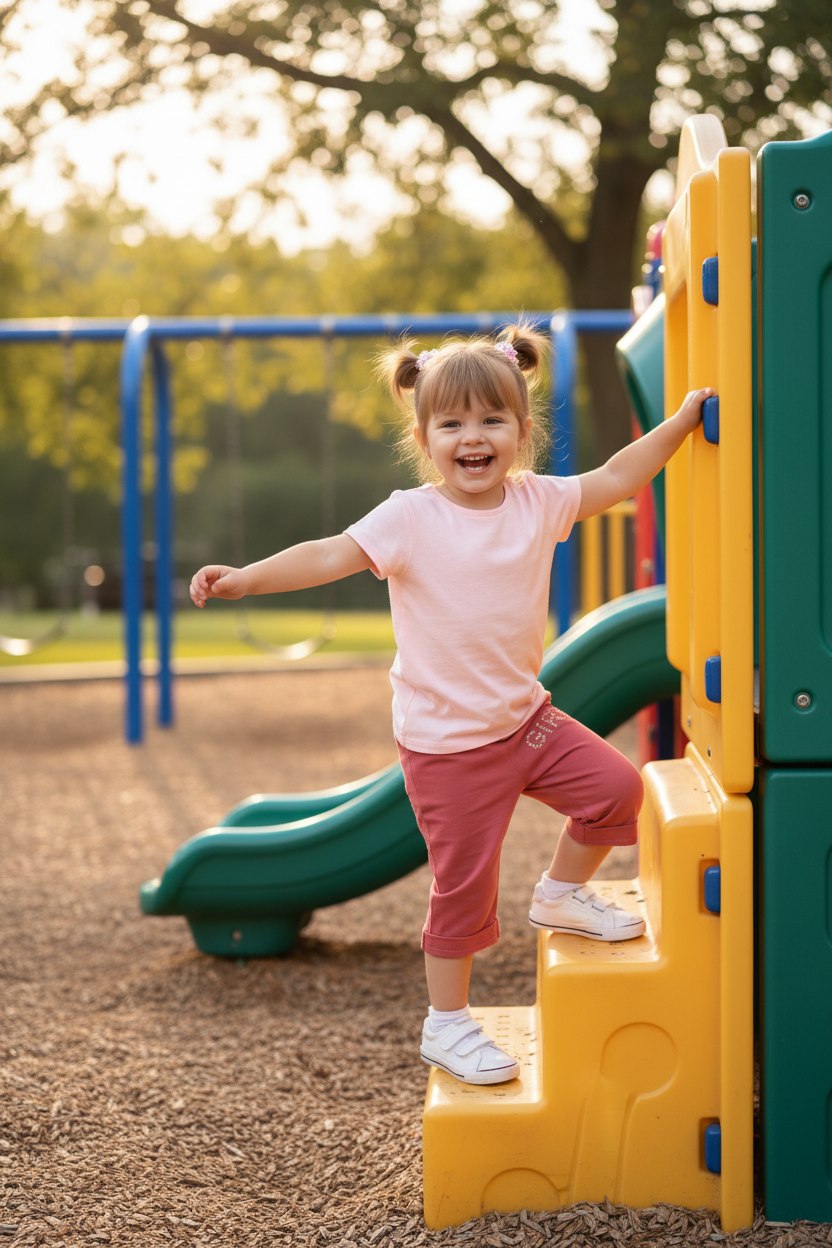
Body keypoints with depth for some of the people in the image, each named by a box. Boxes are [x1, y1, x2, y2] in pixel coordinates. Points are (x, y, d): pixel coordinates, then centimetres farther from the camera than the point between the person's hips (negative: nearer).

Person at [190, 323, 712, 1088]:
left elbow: (617, 479, 10)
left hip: (526, 717, 5)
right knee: (464, 883, 2)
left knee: (616, 785, 2)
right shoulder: (411, 519, -15)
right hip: (448, 742, -5)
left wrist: (683, 420, 8)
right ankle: (446, 1024, 20)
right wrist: (244, 578, -30)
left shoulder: (538, 502, -1)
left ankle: (562, 894, 28)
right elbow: (331, 556, -19)